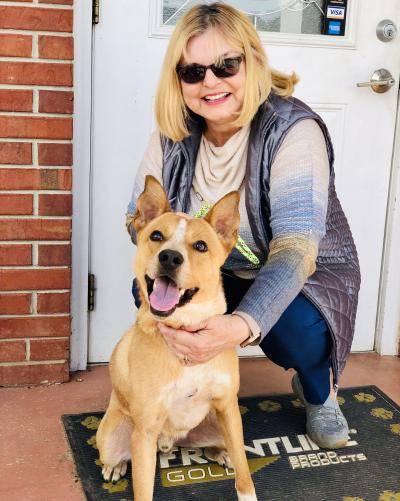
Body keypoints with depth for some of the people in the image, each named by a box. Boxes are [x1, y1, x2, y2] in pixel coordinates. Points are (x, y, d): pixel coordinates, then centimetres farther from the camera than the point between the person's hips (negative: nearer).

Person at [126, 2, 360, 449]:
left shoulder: (292, 130, -27)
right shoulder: (174, 134, -11)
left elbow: (295, 248, -37)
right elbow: (140, 216, -5)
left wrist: (242, 325, -55)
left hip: (304, 275, -3)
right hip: (215, 274, 4)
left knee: (295, 331, -34)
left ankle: (319, 392, 6)